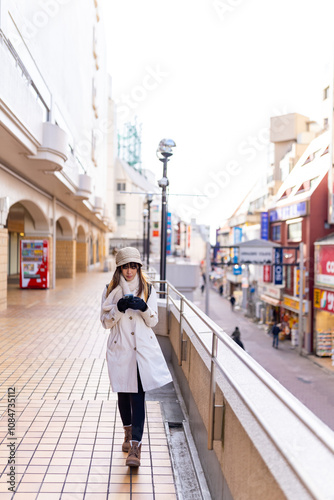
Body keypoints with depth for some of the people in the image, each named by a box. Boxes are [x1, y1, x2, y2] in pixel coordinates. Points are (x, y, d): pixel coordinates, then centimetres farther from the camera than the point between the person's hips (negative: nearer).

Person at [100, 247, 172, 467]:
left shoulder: (148, 289, 3)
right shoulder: (111, 290, 2)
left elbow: (153, 322, 3)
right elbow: (106, 322, 1)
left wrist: (144, 308, -16)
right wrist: (119, 309, -17)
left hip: (143, 349, -1)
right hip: (119, 348, 1)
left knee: (138, 396, -7)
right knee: (123, 394, 14)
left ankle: (135, 445, -2)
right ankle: (129, 434, 38)